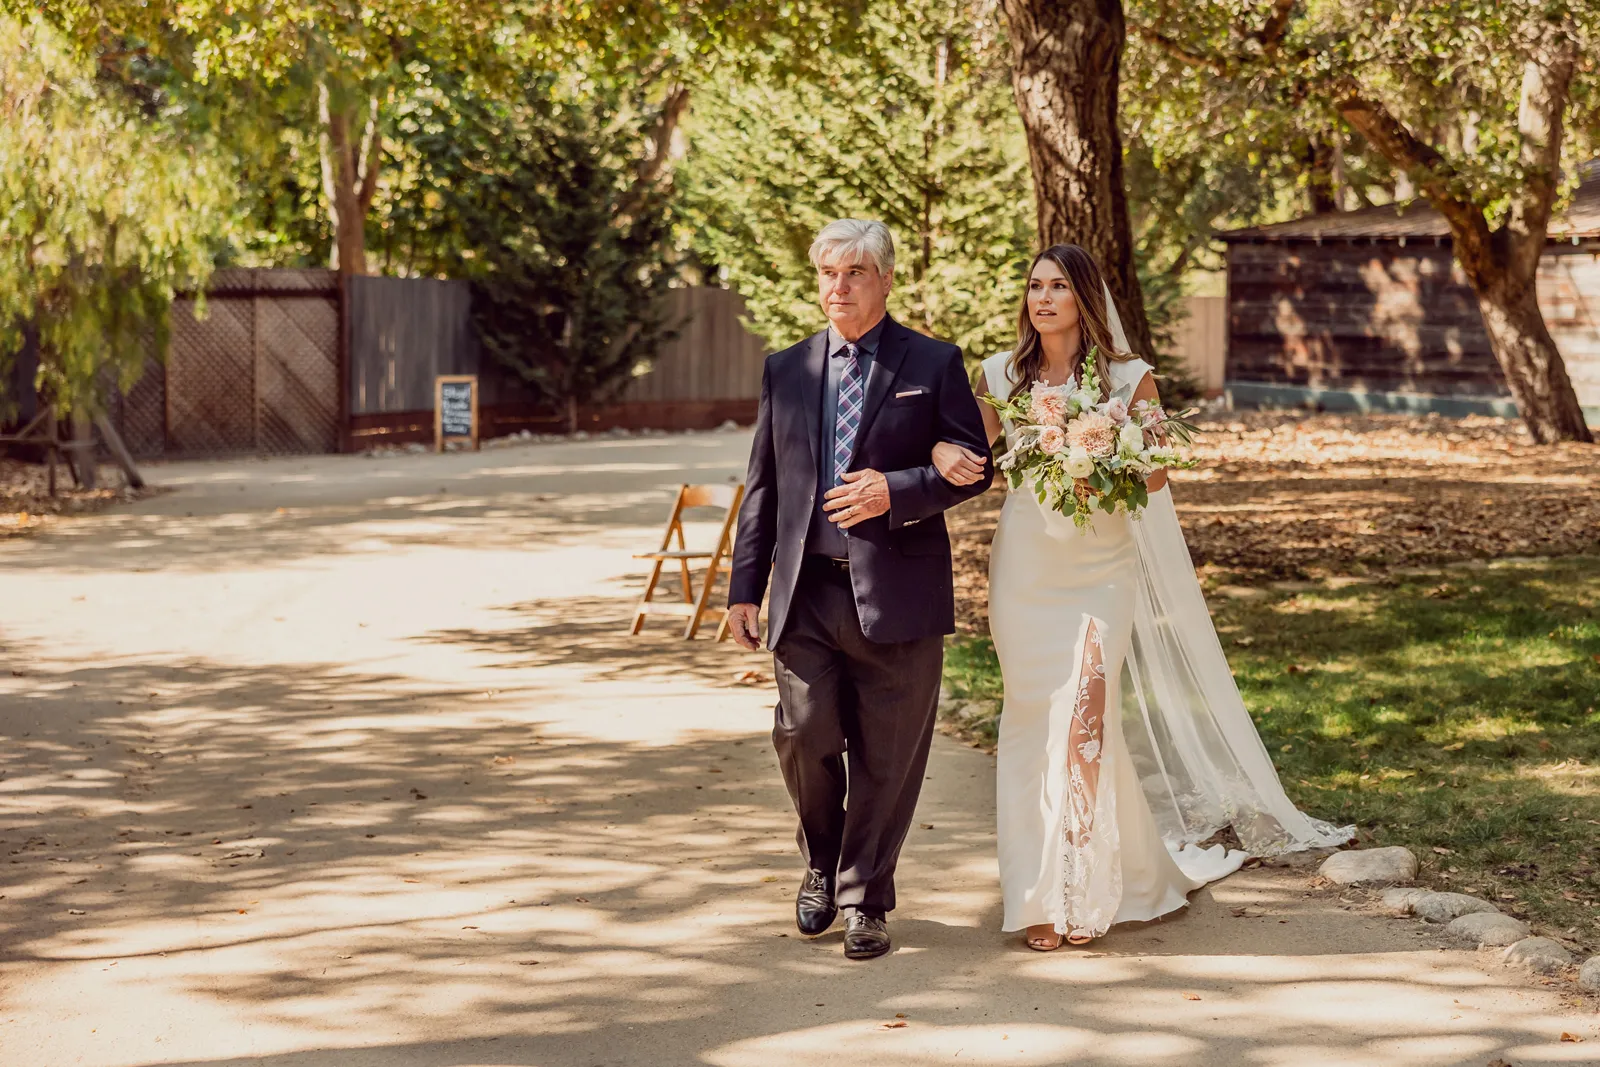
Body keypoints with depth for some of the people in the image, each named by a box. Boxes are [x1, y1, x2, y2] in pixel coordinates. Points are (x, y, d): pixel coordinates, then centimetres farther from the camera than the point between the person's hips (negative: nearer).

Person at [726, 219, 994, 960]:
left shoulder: (934, 365, 3)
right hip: (807, 593, 2)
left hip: (898, 593, -2)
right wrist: (746, 587, 10)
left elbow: (974, 466, 1)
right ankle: (823, 863, 25)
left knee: (887, 757, 1)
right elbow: (763, 485, 14)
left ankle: (863, 899, 15)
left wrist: (896, 491, -16)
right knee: (804, 737, -3)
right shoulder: (786, 370, 13)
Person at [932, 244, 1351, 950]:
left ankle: (1083, 889, -1)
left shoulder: (1127, 377, 0)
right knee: (1033, 724, 4)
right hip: (1024, 568, 2)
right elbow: (974, 452, 3)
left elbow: (1155, 474, 1)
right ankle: (1039, 894, 11)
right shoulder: (1003, 375, 6)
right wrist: (945, 452, -20)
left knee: (1084, 721, -11)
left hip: (1100, 569, -2)